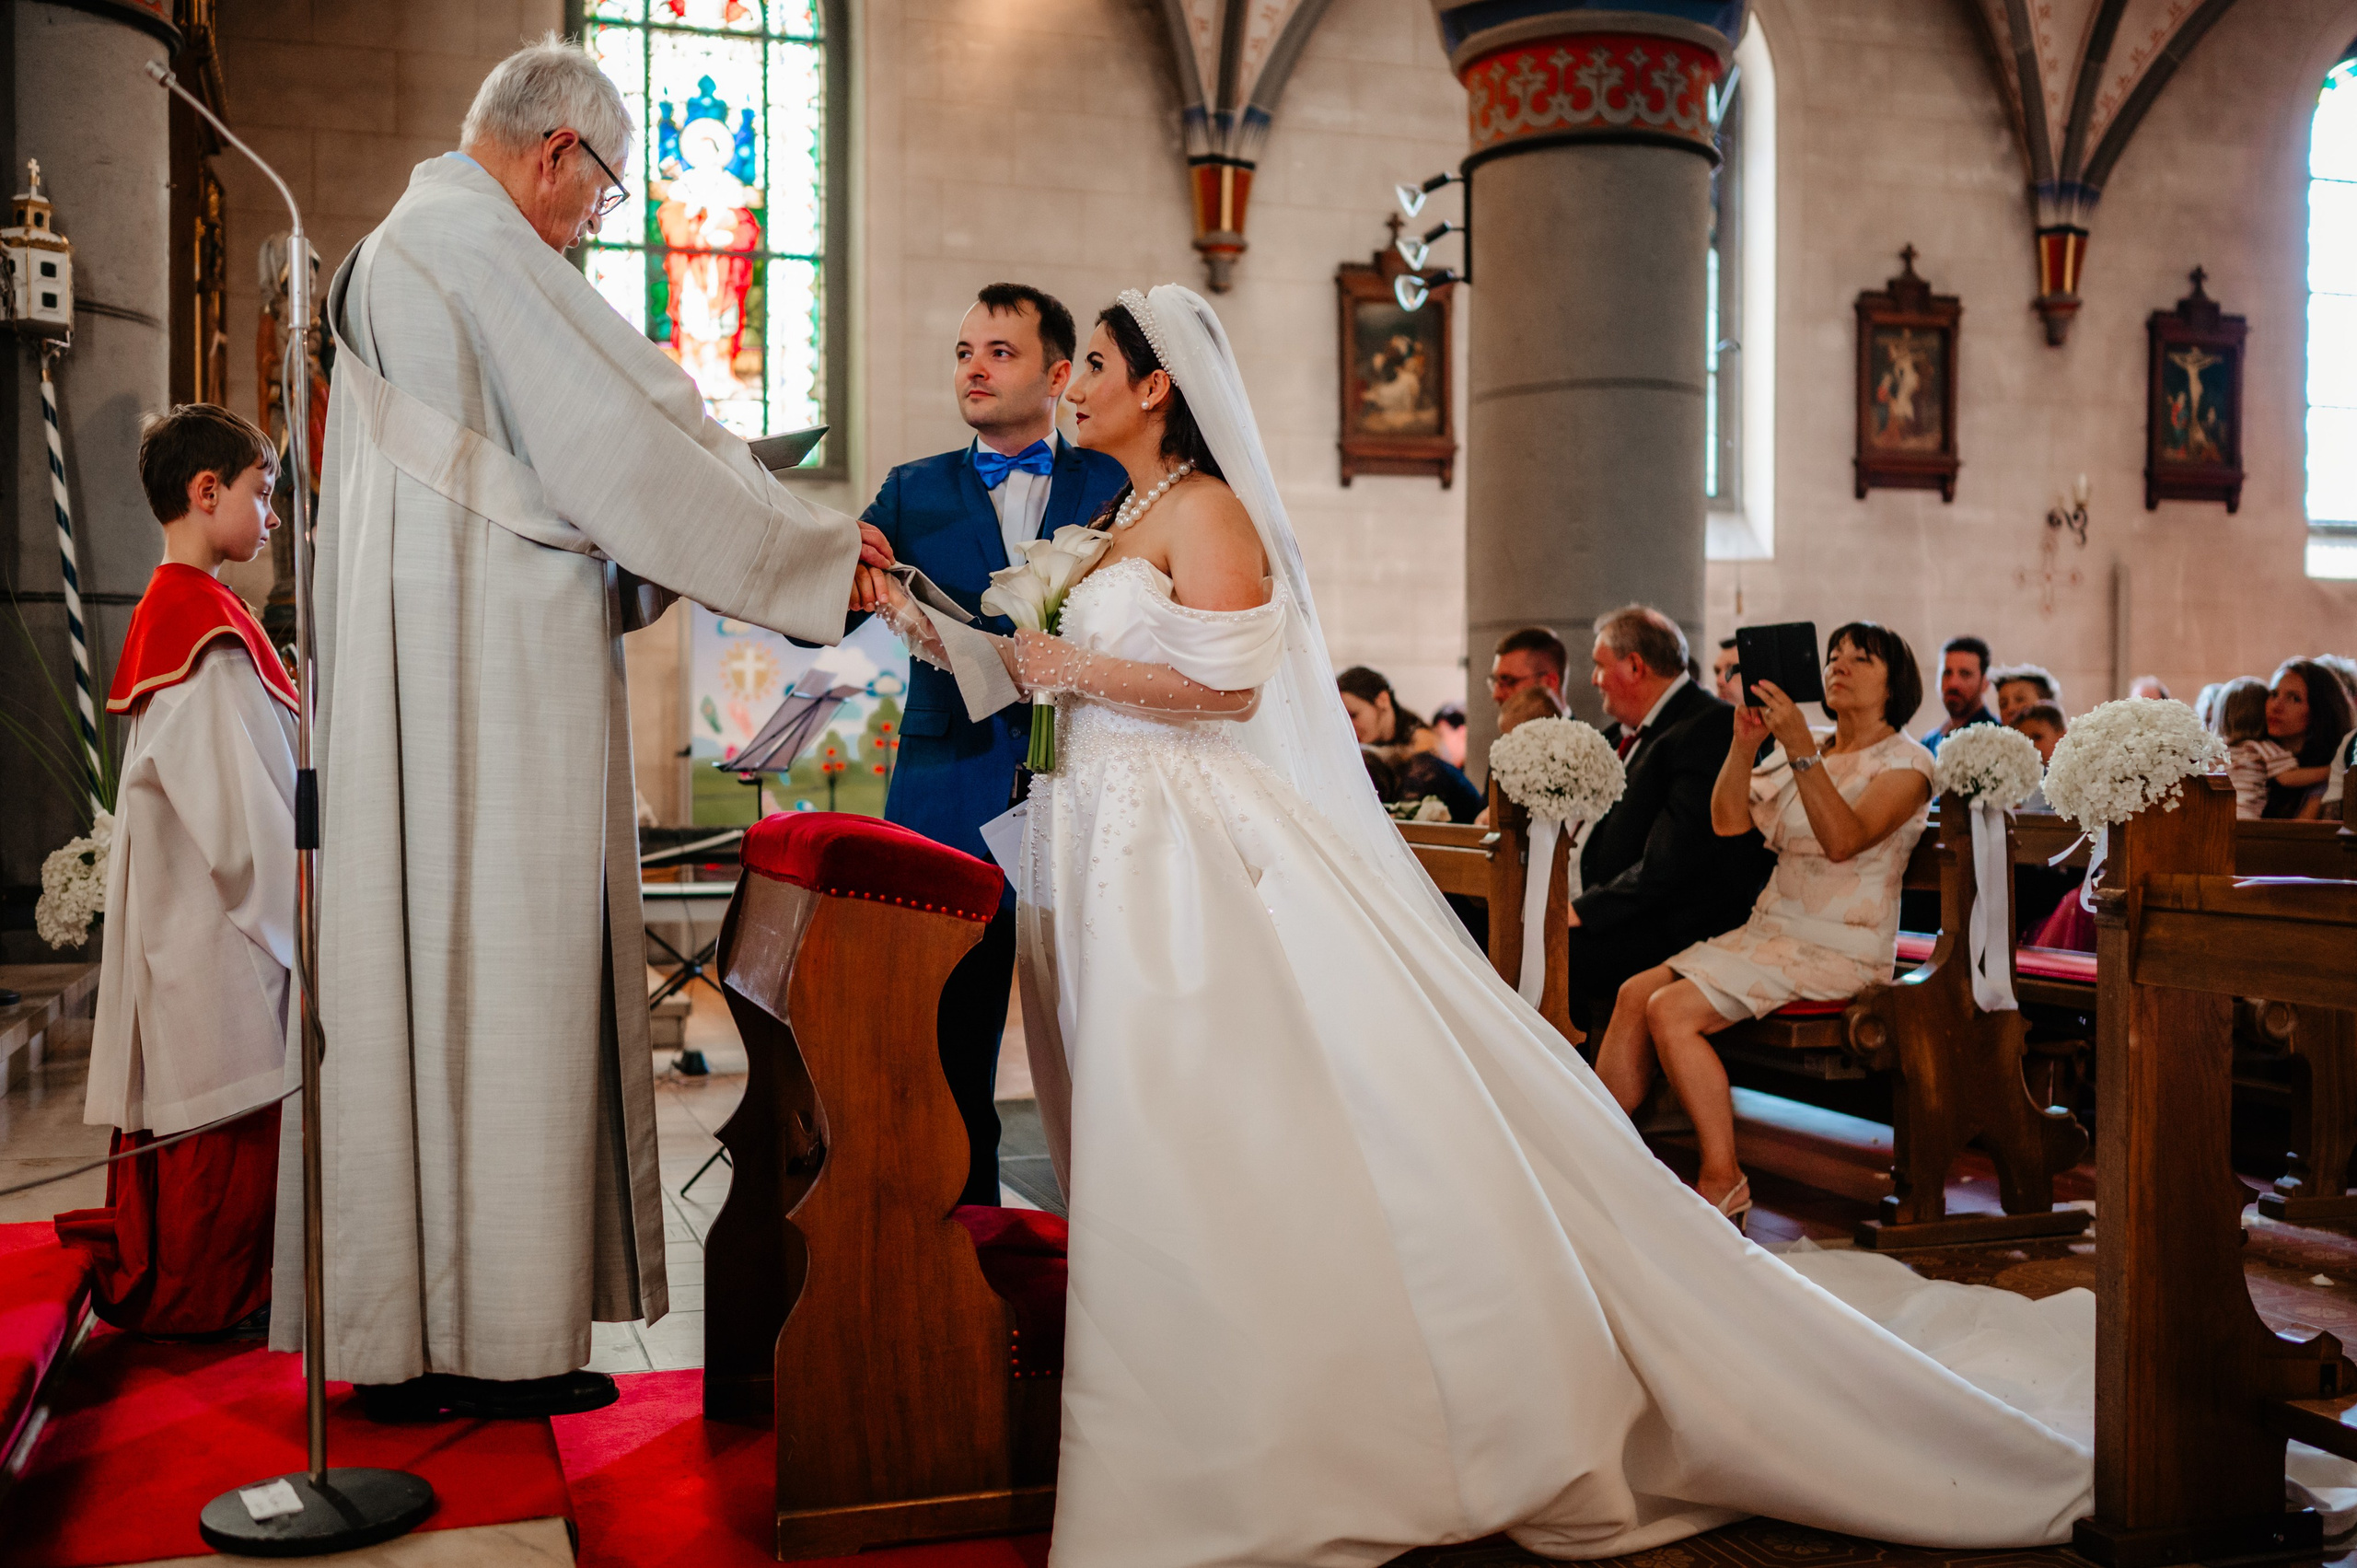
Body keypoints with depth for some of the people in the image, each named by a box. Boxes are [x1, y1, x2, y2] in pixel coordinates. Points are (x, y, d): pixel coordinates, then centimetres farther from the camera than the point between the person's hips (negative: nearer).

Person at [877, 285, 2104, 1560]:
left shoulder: (1203, 509, -8)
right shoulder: (1118, 524, 20)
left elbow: (1224, 683, -18)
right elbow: (1058, 682, 22)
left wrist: (1076, 667, -9)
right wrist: (940, 633, 18)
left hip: (1202, 857, -9)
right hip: (1114, 858, 9)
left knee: (1265, 1142, -12)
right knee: (1165, 1159, 10)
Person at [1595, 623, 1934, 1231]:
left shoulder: (1905, 762, -4)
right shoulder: (1800, 753, 16)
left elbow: (1844, 839, -22)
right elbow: (1727, 821, 4)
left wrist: (1800, 747, -29)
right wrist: (1744, 743, -11)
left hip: (1840, 953, -7)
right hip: (1770, 931, 7)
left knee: (1672, 1010, -23)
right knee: (1635, 993, -12)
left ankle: (1723, 1183, -14)